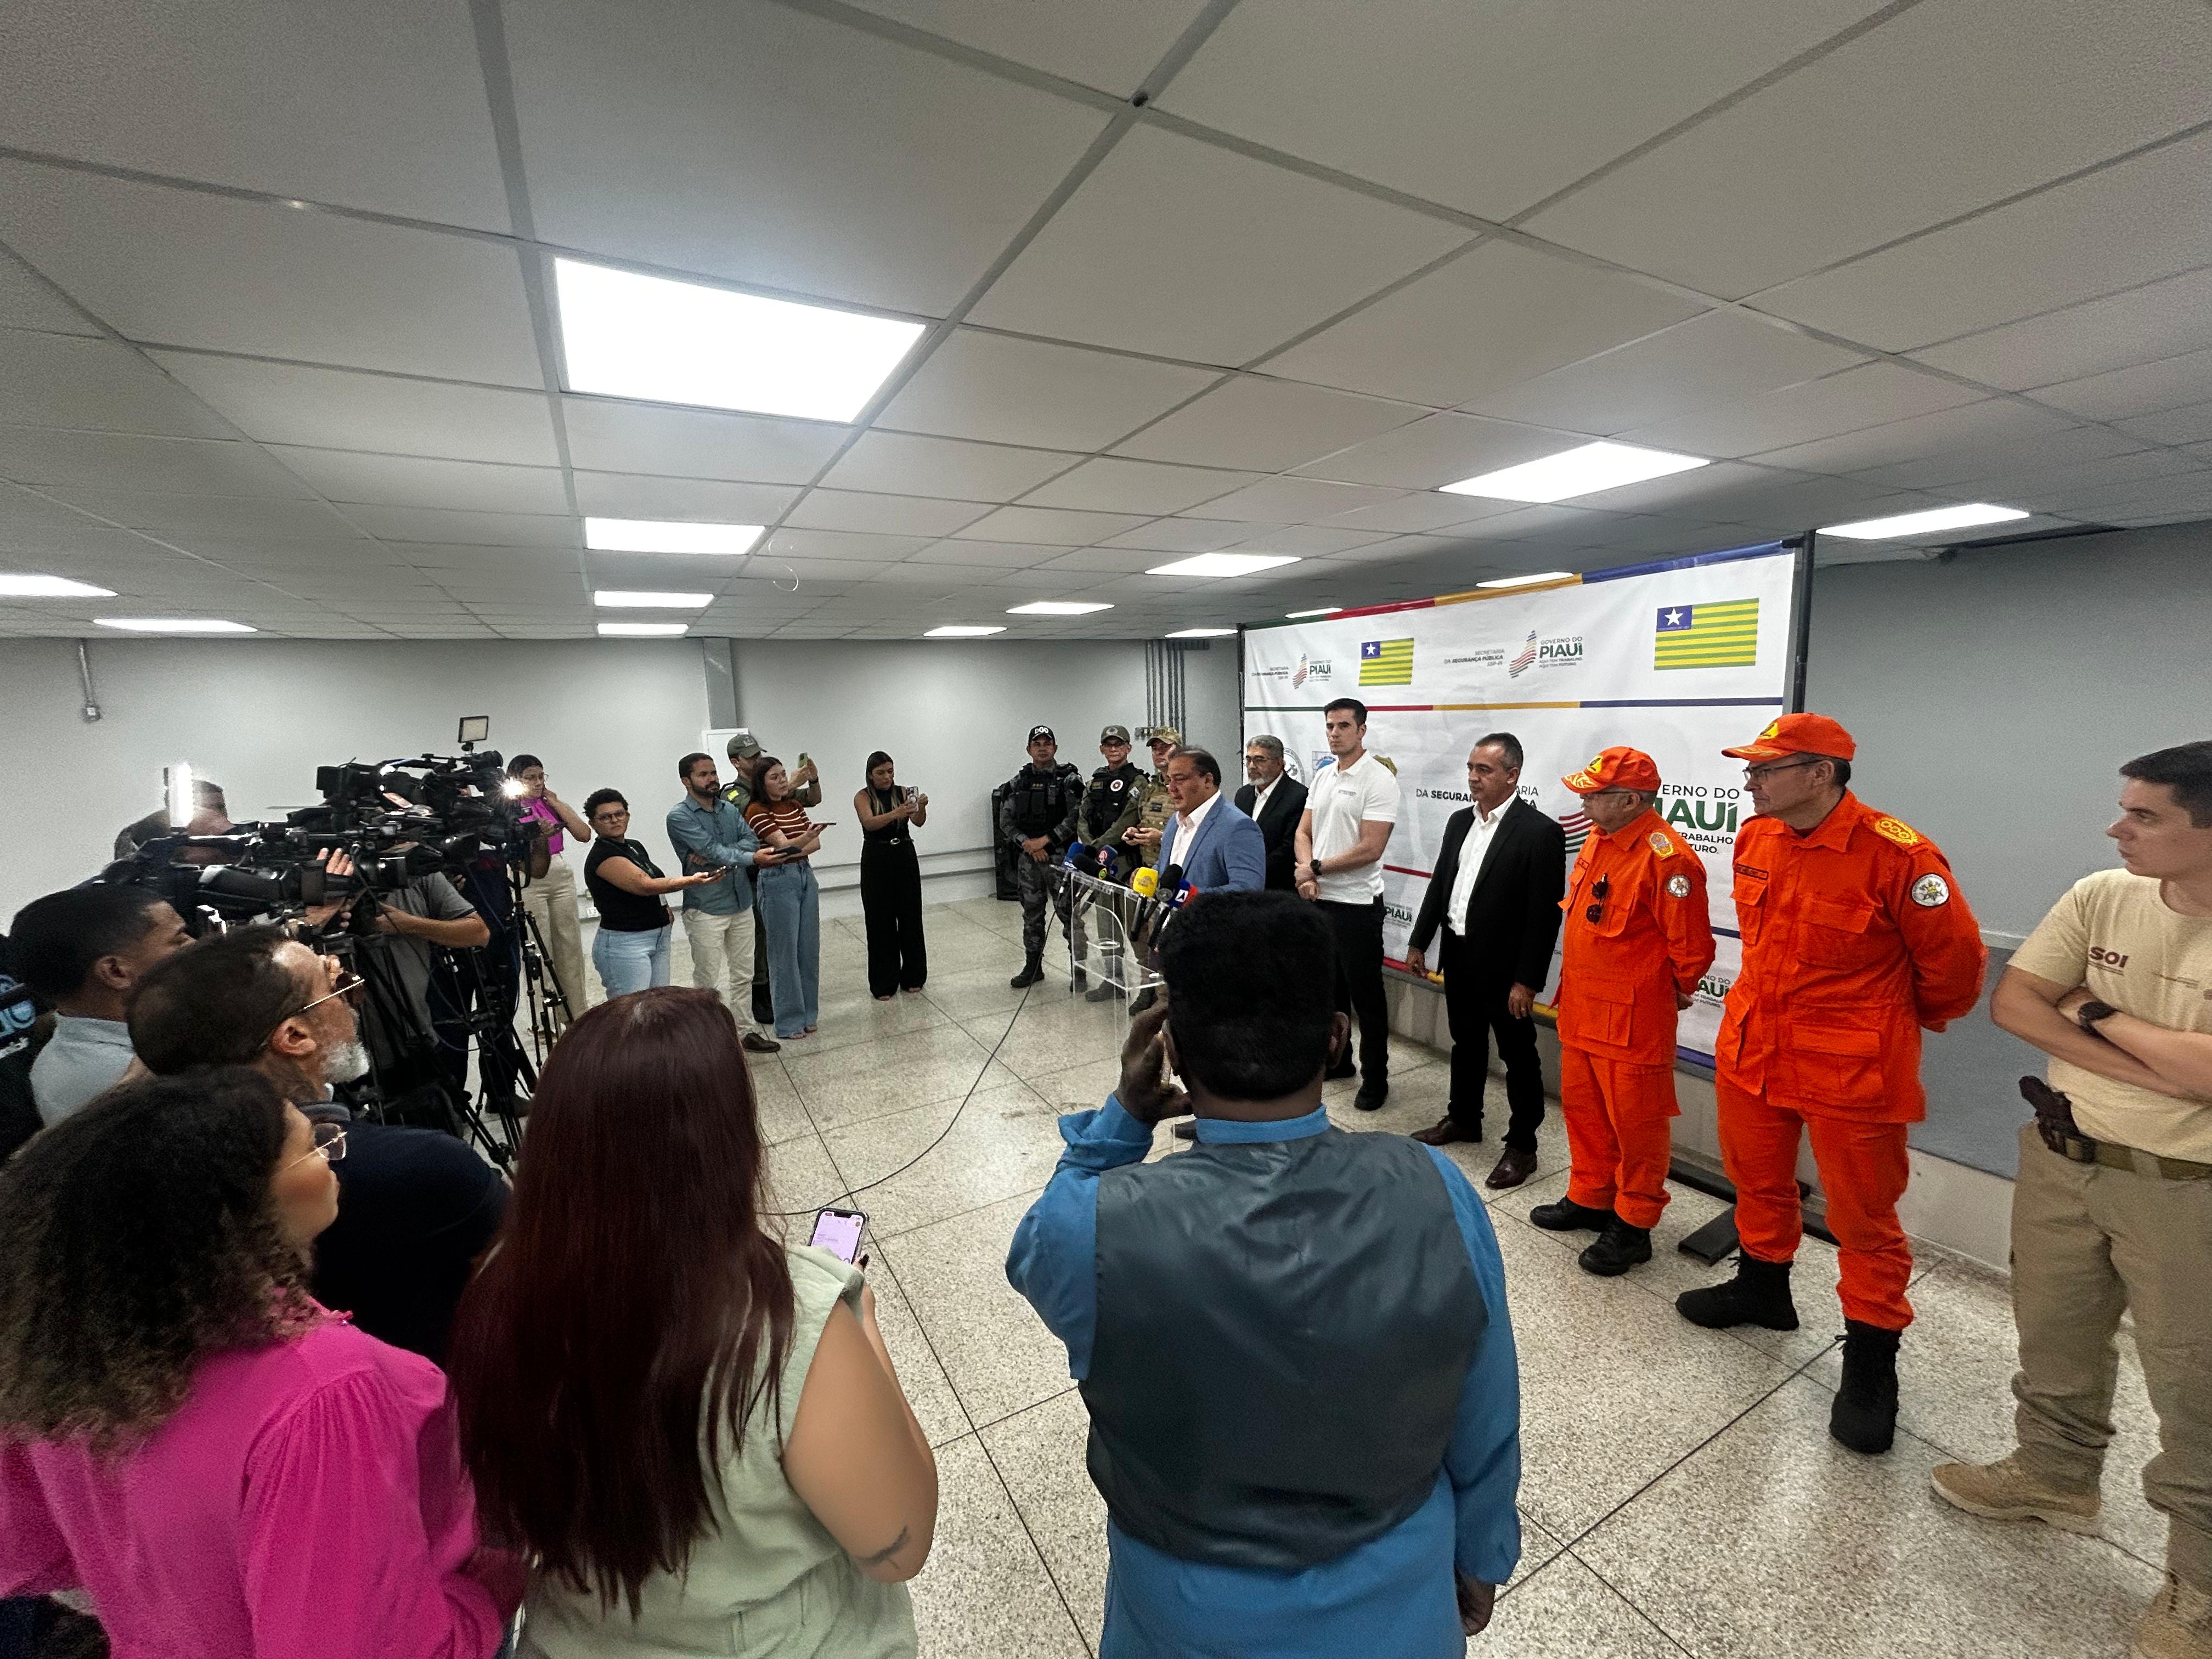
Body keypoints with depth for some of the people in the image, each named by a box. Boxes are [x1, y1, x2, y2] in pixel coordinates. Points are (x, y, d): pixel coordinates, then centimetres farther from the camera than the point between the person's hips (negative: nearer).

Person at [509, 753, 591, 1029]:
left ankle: (574, 1014, 14)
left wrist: (556, 803, 1)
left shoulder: (551, 803, 11)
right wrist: (539, 837, -27)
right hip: (528, 882, -4)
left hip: (561, 876, 4)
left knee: (570, 947, 5)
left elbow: (584, 835, -1)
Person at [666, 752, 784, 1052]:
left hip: (741, 904, 6)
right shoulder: (679, 816, -11)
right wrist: (752, 858, -37)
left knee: (744, 975, 14)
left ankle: (745, 1031, 25)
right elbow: (712, 849, -23)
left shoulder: (729, 809, 8)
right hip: (706, 910, -6)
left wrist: (716, 856, -21)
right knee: (707, 982, 4)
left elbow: (752, 840, -5)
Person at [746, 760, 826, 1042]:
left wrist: (792, 852, -11)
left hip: (805, 875, 7)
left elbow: (815, 844, 7)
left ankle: (808, 1014, 23)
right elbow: (783, 845, -21)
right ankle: (789, 1022, 10)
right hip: (778, 881, -7)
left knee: (809, 949, 11)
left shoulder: (794, 804, 11)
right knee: (785, 952, 0)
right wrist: (807, 837, -40)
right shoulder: (757, 811, -10)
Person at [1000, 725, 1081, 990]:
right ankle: (1033, 968, 24)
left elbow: (1076, 818, -11)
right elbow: (1006, 820, 6)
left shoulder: (1069, 779, -4)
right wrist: (1027, 843, -8)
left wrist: (1045, 840, -13)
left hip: (1060, 857, -4)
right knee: (1032, 915, 12)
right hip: (1029, 859, 4)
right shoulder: (1019, 782, 8)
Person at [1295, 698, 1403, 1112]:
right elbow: (1304, 833, 9)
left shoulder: (1379, 779, -13)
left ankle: (1375, 1079, 18)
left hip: (1356, 904, -7)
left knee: (1365, 995, 4)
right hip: (1317, 901, 7)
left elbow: (1370, 849, -19)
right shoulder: (1322, 777, 10)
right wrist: (1306, 873, -10)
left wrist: (1316, 868, -12)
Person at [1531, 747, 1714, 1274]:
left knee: (1635, 1122, 7)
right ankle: (1590, 1197, 37)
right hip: (1582, 1010, 9)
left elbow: (1691, 945, -16)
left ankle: (1633, 1225, 24)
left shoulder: (1666, 857, -22)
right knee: (1582, 1106, 20)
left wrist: (1674, 993, 0)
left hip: (1632, 1019, -8)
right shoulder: (1597, 841, 6)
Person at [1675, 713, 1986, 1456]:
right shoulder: (1754, 839, 0)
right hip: (1753, 1049, 6)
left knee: (1863, 1215, 10)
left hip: (1850, 1068, -6)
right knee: (1757, 1180, 22)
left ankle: (1870, 1362, 28)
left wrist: (1915, 1020, 8)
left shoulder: (1897, 855, -20)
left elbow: (1955, 959, -7)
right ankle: (1763, 1288, 46)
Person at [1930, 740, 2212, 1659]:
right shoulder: (2100, 897, -5)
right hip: (2061, 1159, 4)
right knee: (2053, 1337, 21)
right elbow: (2011, 1002, -6)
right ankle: (2055, 1473, 43)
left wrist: (2096, 1012, -11)